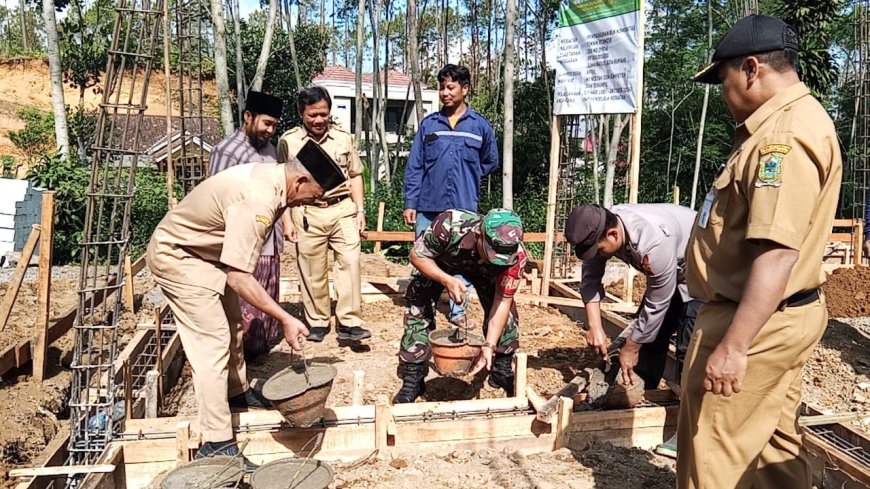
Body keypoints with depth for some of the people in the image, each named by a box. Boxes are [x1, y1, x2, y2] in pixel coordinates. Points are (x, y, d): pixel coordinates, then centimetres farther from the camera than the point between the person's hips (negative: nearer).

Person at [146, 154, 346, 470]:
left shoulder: (269, 175, -5)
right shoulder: (257, 202, -34)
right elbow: (238, 277, -34)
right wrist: (285, 318, -32)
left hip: (204, 251, 10)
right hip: (175, 257, -10)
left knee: (232, 325, 21)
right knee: (213, 343, -11)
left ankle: (237, 391, 41)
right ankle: (216, 445, -5)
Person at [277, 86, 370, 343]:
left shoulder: (344, 138, 8)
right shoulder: (288, 141, 2)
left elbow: (355, 176, 13)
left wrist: (360, 210, 6)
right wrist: (287, 220, -1)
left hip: (343, 210, 1)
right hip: (307, 213, -1)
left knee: (350, 262, -9)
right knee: (312, 272, 5)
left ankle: (349, 322, -5)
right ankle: (317, 322, 17)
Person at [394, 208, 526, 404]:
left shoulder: (515, 254, -37)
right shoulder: (449, 225, -45)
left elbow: (503, 301, -29)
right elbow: (417, 256, -28)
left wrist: (489, 345, -37)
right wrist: (447, 280, -44)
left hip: (481, 269, 2)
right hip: (440, 263, -1)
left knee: (507, 311, -12)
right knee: (418, 308, -15)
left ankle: (502, 370, 10)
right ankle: (412, 378, -2)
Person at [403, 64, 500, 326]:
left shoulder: (481, 125, 3)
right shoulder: (429, 123, 4)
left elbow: (491, 161, 16)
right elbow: (414, 166, 4)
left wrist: (467, 178, 8)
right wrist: (410, 203, -1)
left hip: (463, 207, 0)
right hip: (428, 206, 1)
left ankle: (458, 310, 19)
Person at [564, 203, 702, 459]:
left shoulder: (653, 242, -40)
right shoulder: (600, 228, -18)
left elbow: (657, 305, -28)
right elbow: (590, 279, -6)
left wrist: (631, 348, -16)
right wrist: (594, 326, -14)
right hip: (671, 271, 8)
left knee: (689, 348, -17)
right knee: (649, 335, 7)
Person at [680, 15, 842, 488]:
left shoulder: (785, 135, -22)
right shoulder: (789, 122, 14)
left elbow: (778, 252, -30)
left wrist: (733, 346, -29)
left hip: (755, 321, -11)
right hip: (778, 315, 11)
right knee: (775, 442, 21)